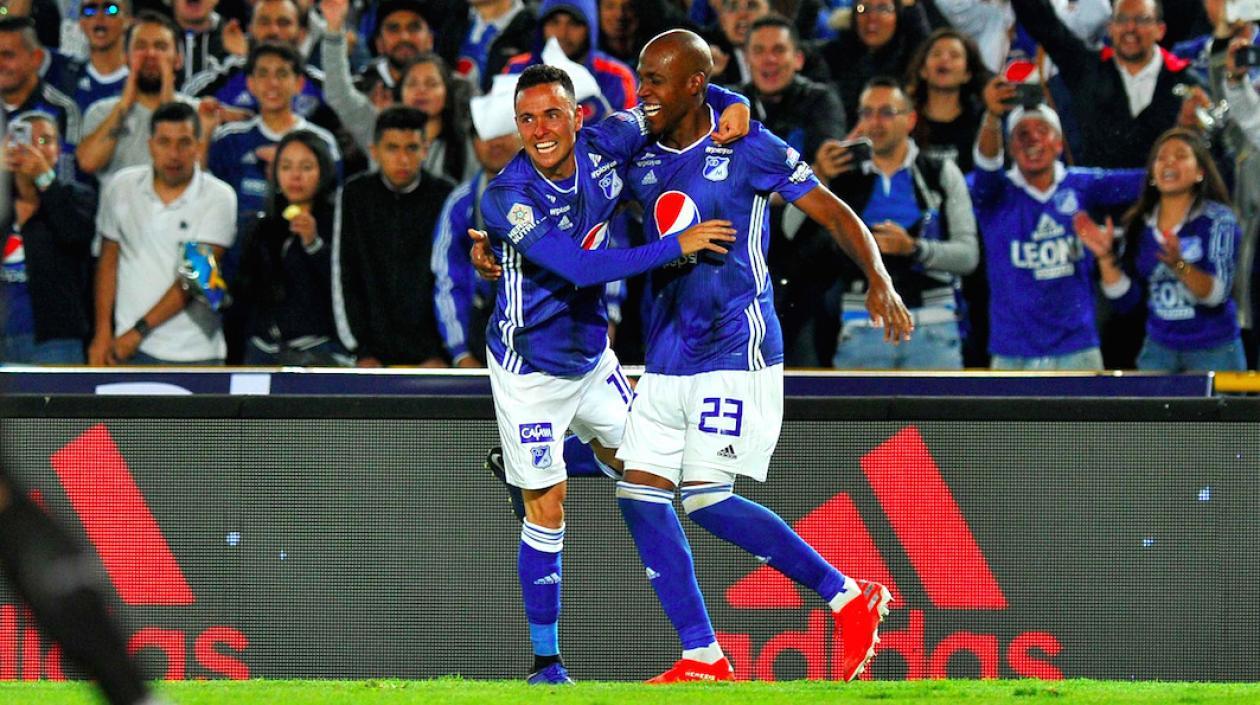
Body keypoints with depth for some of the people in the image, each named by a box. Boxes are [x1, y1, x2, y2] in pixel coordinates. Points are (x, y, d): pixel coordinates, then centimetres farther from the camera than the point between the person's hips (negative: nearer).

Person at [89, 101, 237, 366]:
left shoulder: (219, 198, -6)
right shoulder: (122, 187, 4)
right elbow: (108, 262, 11)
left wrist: (140, 331, -12)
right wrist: (102, 334, 4)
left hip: (194, 354, -2)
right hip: (130, 350, 2)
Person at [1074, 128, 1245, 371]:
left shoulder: (1219, 220, -7)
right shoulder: (1139, 226, 6)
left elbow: (1217, 294, -18)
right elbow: (1125, 299, 5)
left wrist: (1179, 265, -33)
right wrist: (1105, 257, -8)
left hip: (1212, 352, -4)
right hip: (1160, 349, 4)